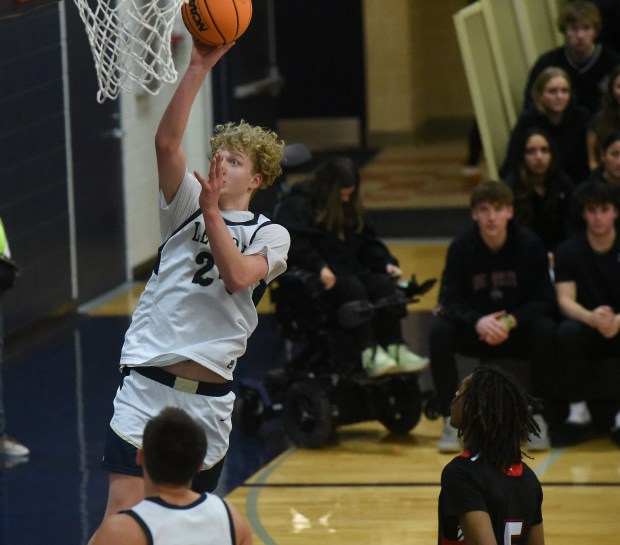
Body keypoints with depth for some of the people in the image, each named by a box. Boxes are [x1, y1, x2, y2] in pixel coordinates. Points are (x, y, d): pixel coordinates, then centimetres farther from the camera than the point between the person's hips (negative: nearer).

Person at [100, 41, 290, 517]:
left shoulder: (270, 235, 5)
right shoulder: (187, 207, 8)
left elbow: (237, 276, -16)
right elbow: (167, 141, -8)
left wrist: (212, 211, -19)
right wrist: (199, 68, -15)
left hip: (208, 394, 0)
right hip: (148, 379, 0)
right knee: (123, 510, -11)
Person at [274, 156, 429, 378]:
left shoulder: (350, 207, 20)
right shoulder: (296, 206, -4)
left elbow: (368, 241, 21)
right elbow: (295, 243, -18)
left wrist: (386, 262, 3)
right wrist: (320, 268, -31)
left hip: (351, 270, 7)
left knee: (383, 283, -22)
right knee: (352, 287, -35)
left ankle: (394, 347, -29)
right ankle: (369, 353, -43)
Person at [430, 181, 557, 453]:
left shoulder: (531, 245, -11)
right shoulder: (461, 247, -9)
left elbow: (544, 301, -11)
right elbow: (450, 300, -12)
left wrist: (510, 322, -29)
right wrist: (478, 322, -33)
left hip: (518, 330, -1)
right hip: (475, 332, 1)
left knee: (545, 329, -32)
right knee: (439, 330, -28)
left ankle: (537, 419, -19)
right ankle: (451, 421, -21)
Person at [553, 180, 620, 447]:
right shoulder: (569, 252, 0)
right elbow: (565, 300, -10)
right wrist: (591, 318, -33)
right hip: (587, 330, 1)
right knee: (567, 332, -33)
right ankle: (578, 413, -22)